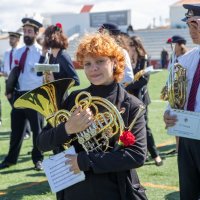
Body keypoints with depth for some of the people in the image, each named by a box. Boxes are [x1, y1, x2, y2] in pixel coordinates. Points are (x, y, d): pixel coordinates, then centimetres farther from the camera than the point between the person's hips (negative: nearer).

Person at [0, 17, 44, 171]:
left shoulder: (41, 52, -7)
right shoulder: (19, 52, 13)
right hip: (19, 94, 6)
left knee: (36, 129, 5)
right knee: (16, 128, 13)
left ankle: (38, 159, 17)